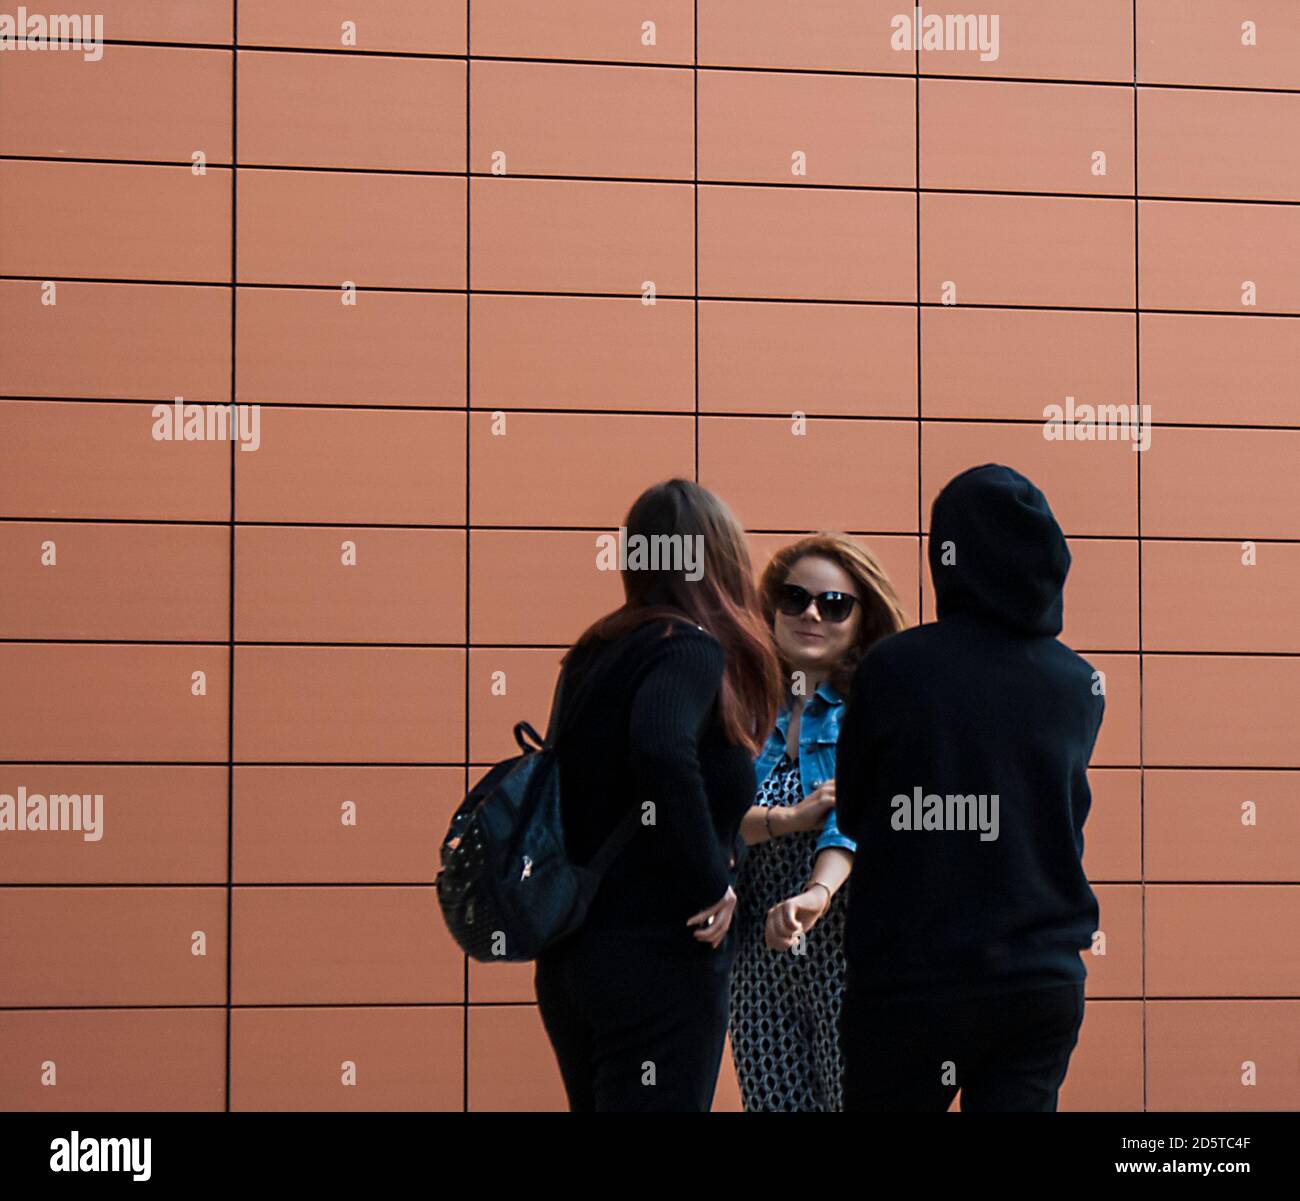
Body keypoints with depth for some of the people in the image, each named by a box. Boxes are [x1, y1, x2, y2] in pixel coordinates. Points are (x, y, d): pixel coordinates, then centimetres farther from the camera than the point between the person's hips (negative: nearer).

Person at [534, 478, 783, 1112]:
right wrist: (711, 882, -21)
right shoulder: (692, 650, -12)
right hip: (657, 959, -8)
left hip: (568, 960, 8)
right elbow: (662, 750, -30)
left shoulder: (594, 655, 11)